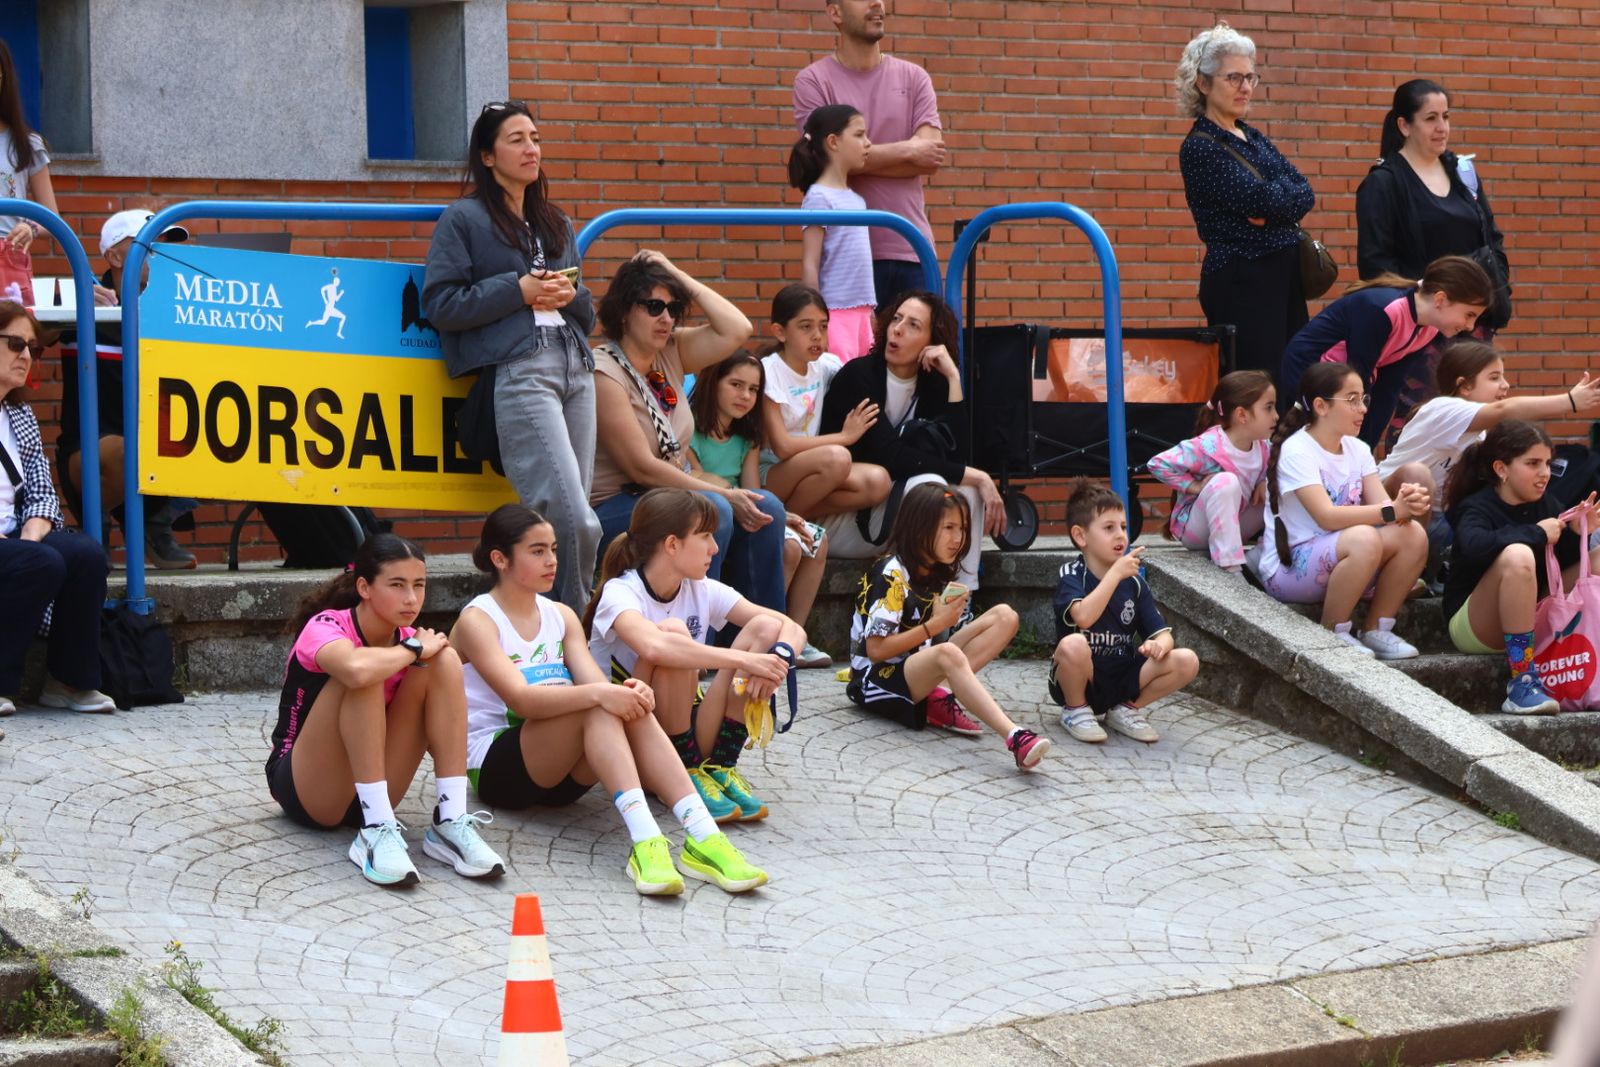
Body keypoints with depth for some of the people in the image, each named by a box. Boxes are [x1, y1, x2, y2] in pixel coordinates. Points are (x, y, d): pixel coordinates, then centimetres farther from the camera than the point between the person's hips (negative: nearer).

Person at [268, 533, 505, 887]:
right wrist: (415, 650, -26)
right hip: (304, 790, -5)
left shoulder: (409, 641, 0)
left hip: (373, 790, 5)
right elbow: (356, 669, -43)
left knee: (444, 660, -13)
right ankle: (377, 832, -34)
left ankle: (450, 823, -21)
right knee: (367, 676, -30)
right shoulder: (325, 628, -19)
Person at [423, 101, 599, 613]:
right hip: (517, 372, -7)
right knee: (575, 521, -18)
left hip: (575, 364, 7)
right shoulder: (464, 219, 5)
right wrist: (520, 290, -9)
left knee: (568, 520, 2)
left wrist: (569, 295, 3)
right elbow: (441, 304, -5)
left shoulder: (556, 223, 25)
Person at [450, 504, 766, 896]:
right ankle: (643, 840, -49)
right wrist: (598, 693, -37)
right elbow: (521, 698, -23)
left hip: (562, 770, 6)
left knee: (631, 708, -25)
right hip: (495, 766, -6)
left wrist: (628, 694, -27)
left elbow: (593, 680, -3)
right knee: (597, 707, -31)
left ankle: (702, 835, -40)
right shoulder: (477, 621, -7)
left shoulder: (561, 616, 14)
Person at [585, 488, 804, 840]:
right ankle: (687, 776, -18)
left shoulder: (703, 592, 3)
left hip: (690, 729, 6)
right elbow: (653, 647, -39)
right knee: (672, 632, -30)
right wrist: (744, 659, -38)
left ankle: (719, 768, -8)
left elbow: (792, 629, -2)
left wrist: (777, 660, -26)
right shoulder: (620, 593, -15)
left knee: (765, 627, -10)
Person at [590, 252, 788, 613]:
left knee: (766, 508, -11)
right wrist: (725, 495, -20)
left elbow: (737, 330, 1)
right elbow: (642, 467, -19)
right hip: (613, 509, -8)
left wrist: (679, 277, 0)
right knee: (714, 512, -31)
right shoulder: (604, 373, -16)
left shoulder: (671, 352, 9)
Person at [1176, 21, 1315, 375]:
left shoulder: (1252, 138, 15)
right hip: (1240, 282, -8)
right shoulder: (1201, 148, -9)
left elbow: (1304, 195, 4)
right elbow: (1266, 199, -18)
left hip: (1285, 277, 8)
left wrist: (1273, 207, -14)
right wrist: (1274, 200, 2)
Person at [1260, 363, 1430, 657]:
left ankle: (1376, 630, -4)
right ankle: (1333, 634, -16)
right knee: (1364, 539, -35)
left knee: (1413, 535, -16)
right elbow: (1326, 516, -29)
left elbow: (1381, 504, -5)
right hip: (1287, 567, -7)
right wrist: (1392, 511, -36)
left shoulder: (1357, 449, 7)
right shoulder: (1296, 451, -16)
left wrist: (1406, 504, -29)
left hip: (1339, 559, 7)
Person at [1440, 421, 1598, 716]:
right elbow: (1474, 546, -38)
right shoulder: (1476, 508, -15)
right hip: (1471, 627, -7)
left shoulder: (1545, 504, 4)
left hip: (1530, 622, 7)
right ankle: (1522, 682, -35)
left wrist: (1575, 533, -17)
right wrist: (1537, 533, -29)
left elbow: (1565, 561, 4)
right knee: (1517, 555, -35)